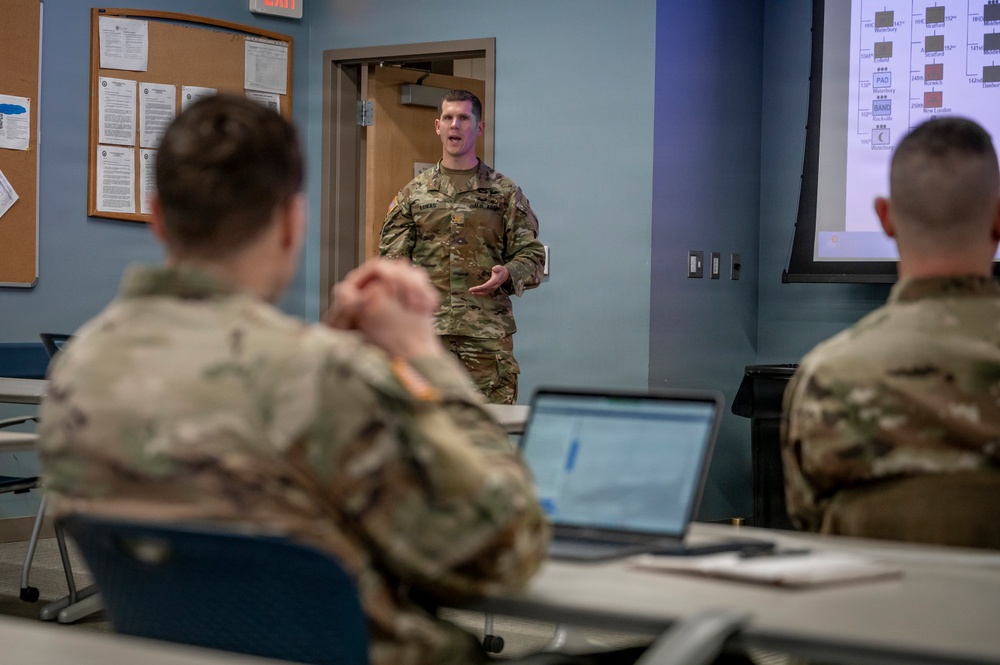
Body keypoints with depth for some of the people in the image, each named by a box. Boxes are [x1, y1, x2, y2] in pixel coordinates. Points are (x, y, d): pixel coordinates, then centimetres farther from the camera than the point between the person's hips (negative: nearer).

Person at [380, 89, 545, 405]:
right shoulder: (413, 193, 12)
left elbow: (532, 255, 7)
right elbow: (391, 257, 10)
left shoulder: (505, 193, 9)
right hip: (427, 330, 1)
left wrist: (507, 274, -14)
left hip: (488, 331, -1)